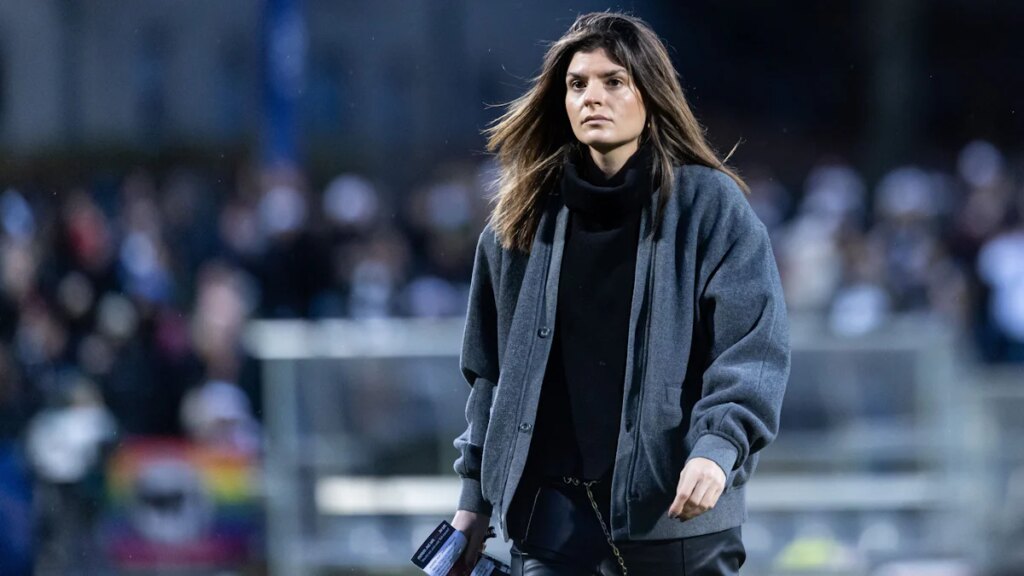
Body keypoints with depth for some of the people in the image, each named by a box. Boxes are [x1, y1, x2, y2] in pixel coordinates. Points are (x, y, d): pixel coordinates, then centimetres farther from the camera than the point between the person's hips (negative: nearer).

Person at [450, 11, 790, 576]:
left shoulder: (709, 205, 0)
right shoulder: (522, 219, 12)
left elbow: (755, 344, -9)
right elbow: (490, 369, 18)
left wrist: (718, 446, -24)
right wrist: (475, 500, 16)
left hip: (678, 511, -3)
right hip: (551, 517, 3)